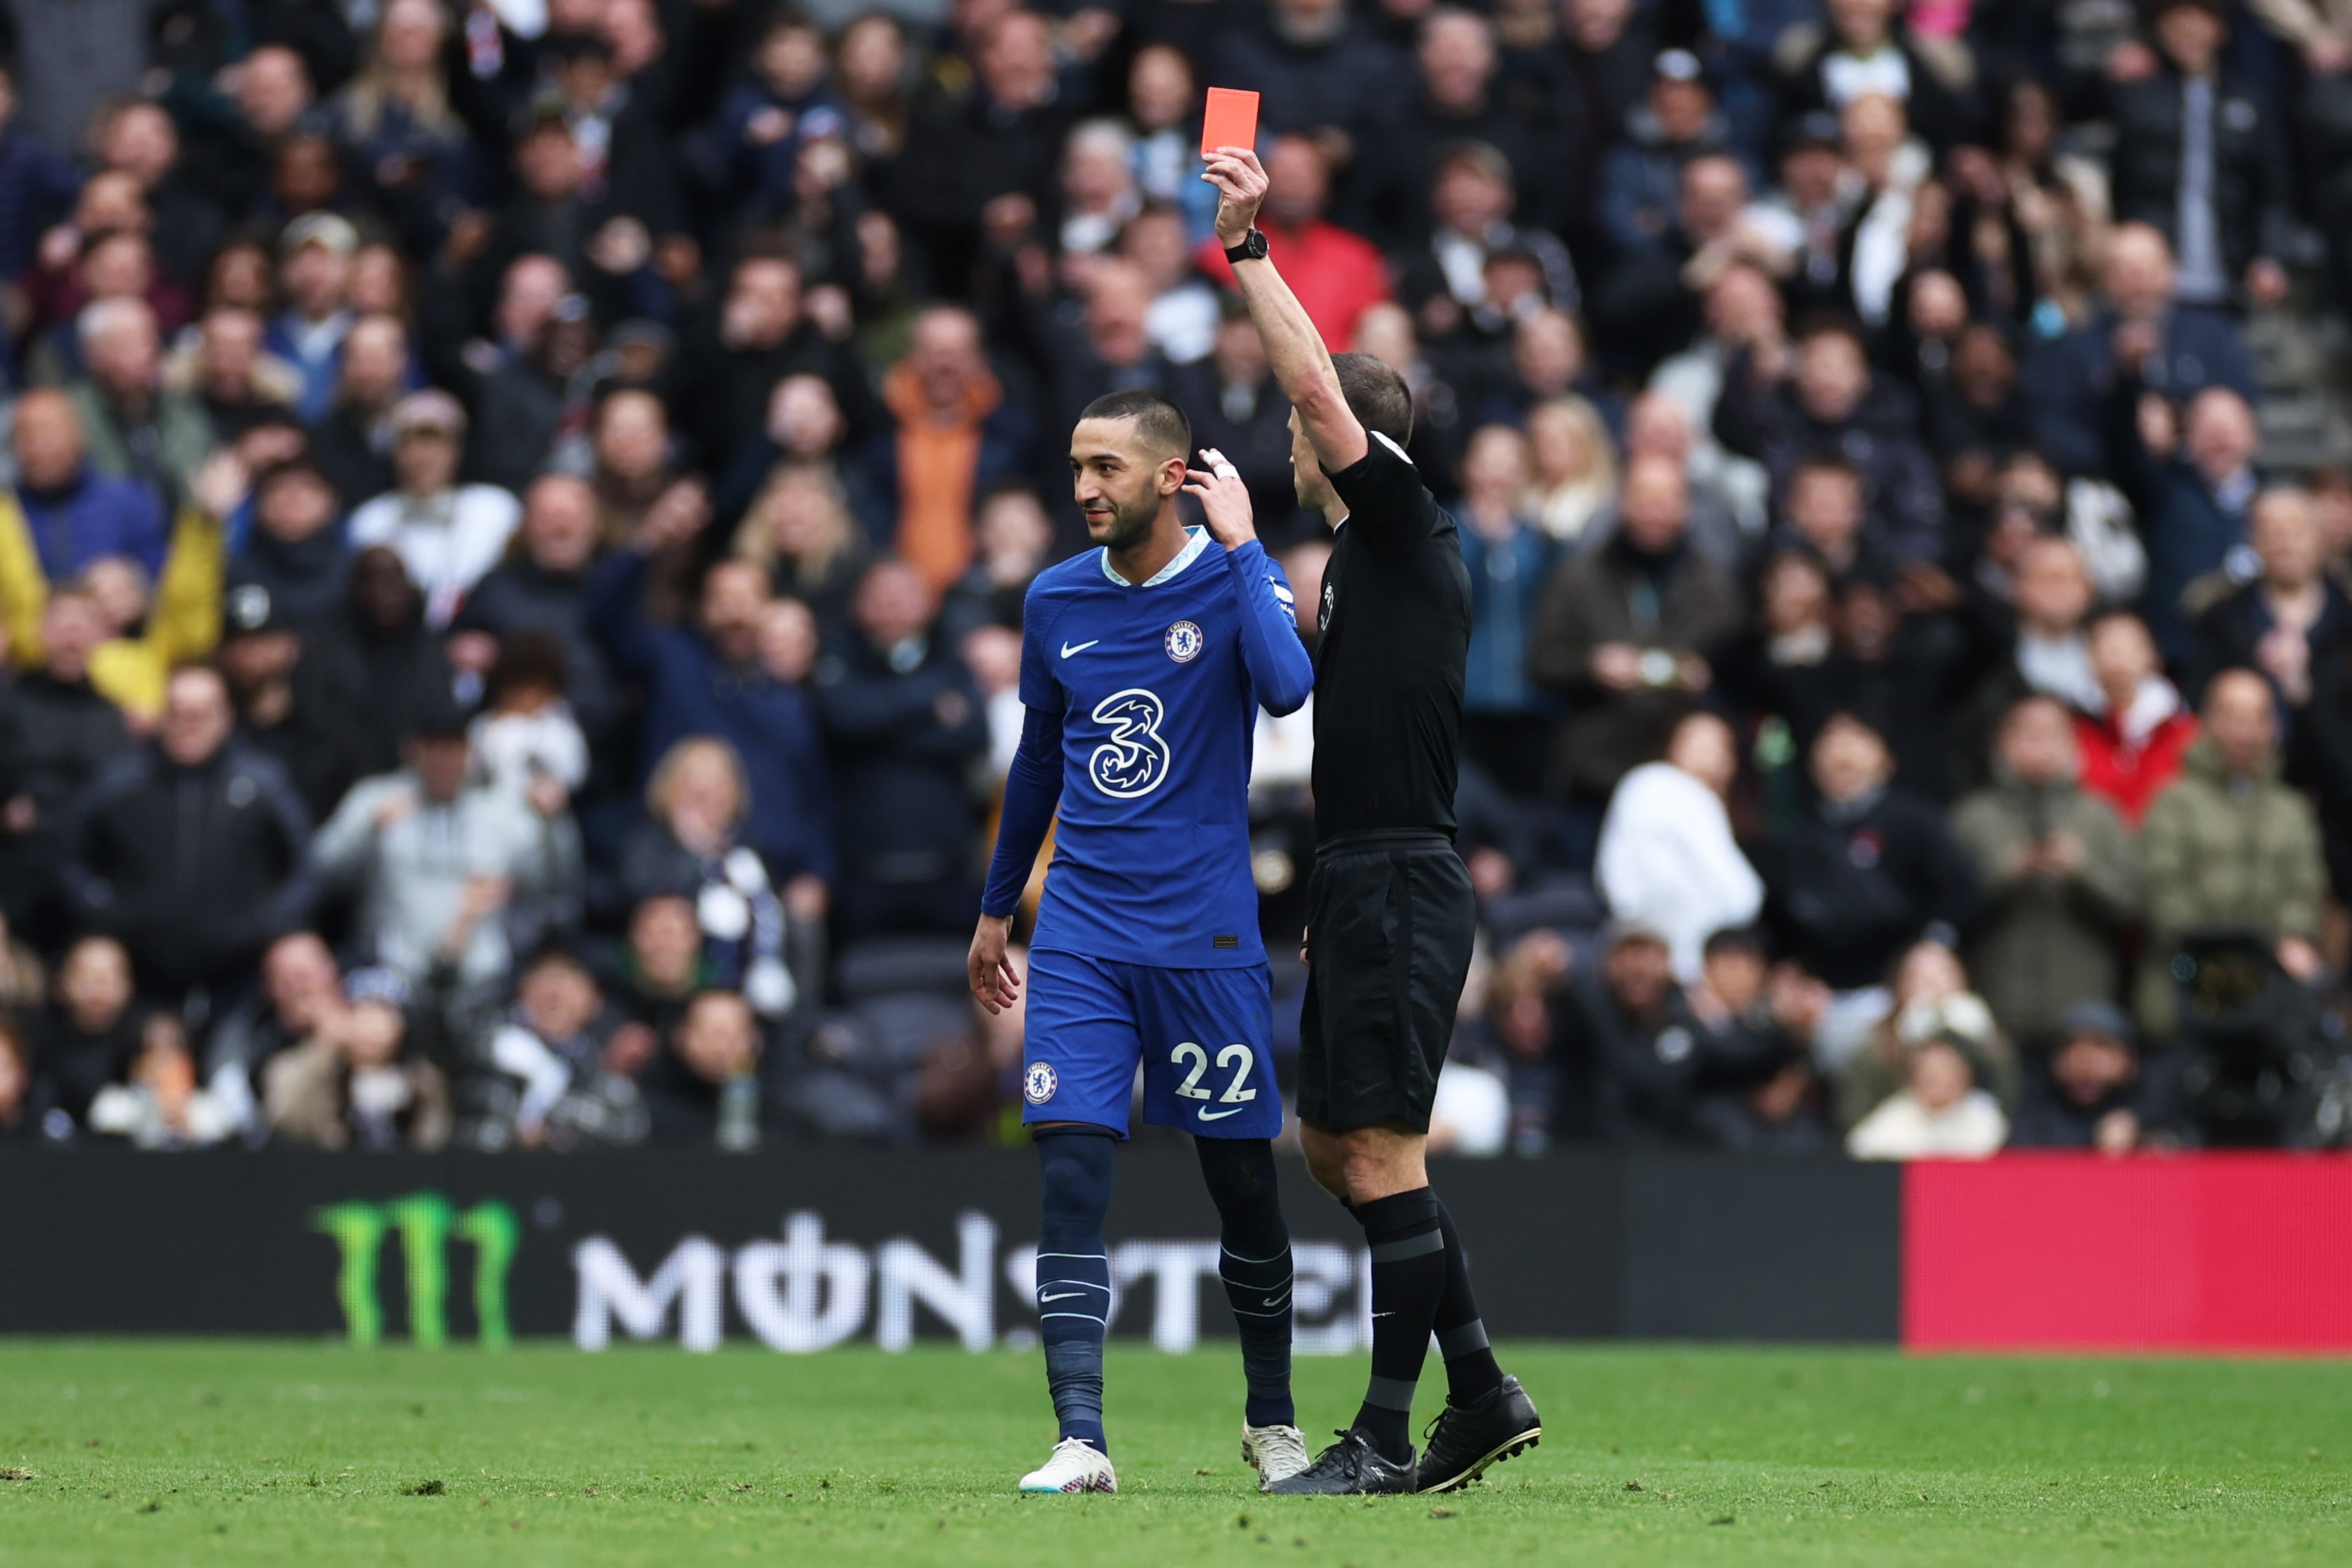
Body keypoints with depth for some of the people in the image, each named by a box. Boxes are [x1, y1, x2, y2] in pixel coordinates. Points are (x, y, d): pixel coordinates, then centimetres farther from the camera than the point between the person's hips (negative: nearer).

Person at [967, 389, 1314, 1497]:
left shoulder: (1231, 580, -5)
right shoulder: (1056, 600, 7)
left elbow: (1286, 687, -27)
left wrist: (1239, 543, -21)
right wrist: (996, 908, 26)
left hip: (1206, 937, -3)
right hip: (1080, 937, 3)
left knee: (1243, 1182, 6)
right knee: (1071, 1174, -11)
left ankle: (1272, 1421, 26)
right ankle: (1081, 1440, -14)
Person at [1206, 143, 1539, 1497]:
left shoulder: (1408, 532, -9)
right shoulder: (1374, 554, 18)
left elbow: (1319, 384, -18)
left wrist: (1251, 249, -15)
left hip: (1402, 888, -10)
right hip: (1366, 885, 10)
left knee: (1381, 1156, -8)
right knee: (1335, 1146, 13)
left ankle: (1388, 1438, -5)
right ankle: (1483, 1395, 16)